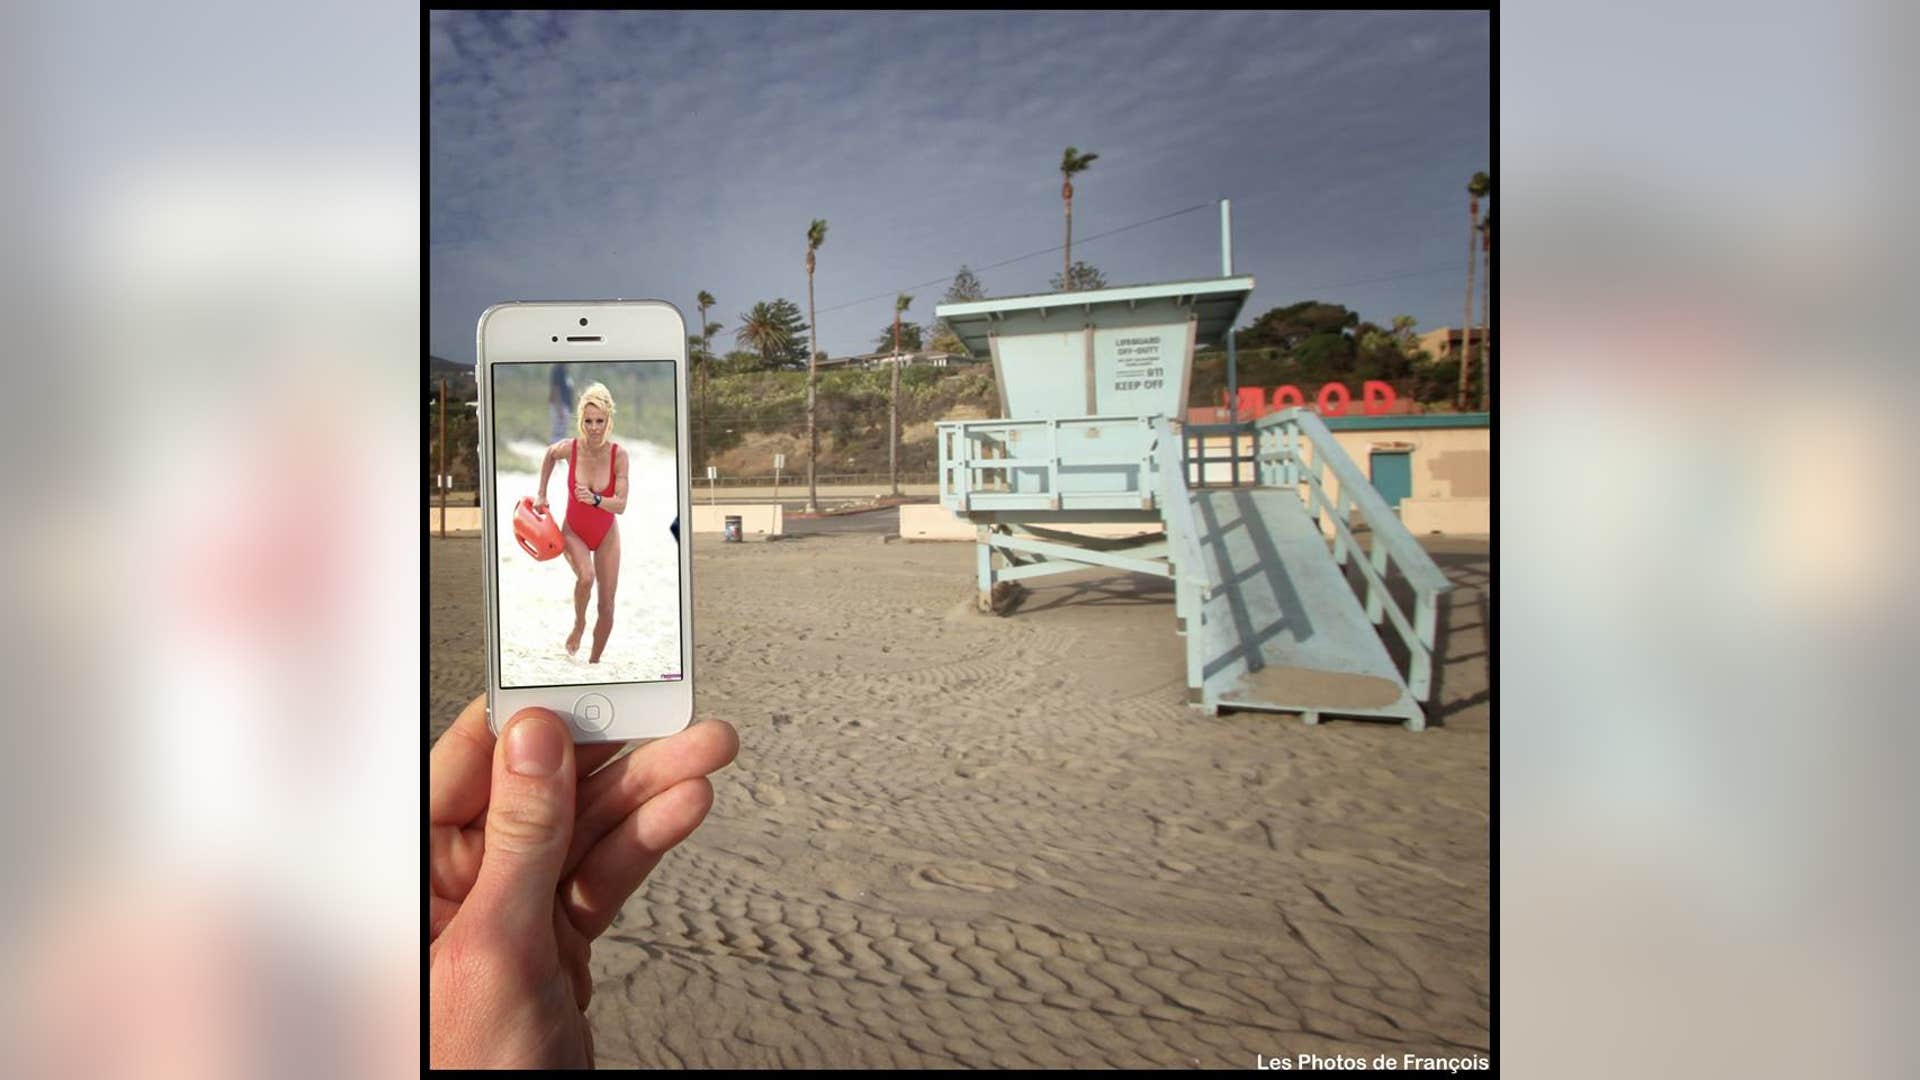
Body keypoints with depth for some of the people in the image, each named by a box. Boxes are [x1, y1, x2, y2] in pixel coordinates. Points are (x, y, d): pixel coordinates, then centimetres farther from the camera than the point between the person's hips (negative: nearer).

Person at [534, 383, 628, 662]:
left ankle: (594, 661, 25)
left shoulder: (619, 455, -21)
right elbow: (549, 455, 6)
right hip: (574, 531, -1)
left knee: (606, 606, 3)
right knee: (586, 577, -32)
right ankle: (579, 624, -1)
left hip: (606, 534, 1)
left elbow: (621, 505, -24)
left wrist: (595, 500, -41)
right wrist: (541, 493, 8)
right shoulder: (569, 448, -20)